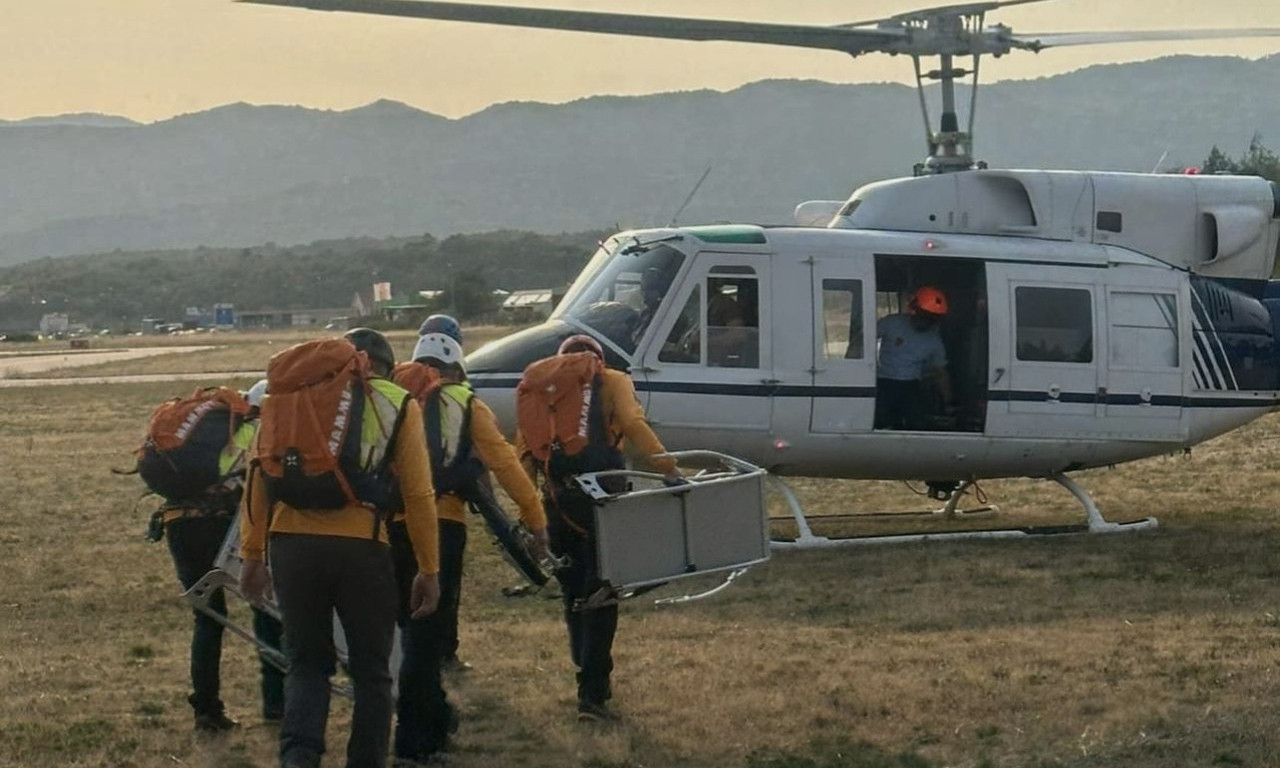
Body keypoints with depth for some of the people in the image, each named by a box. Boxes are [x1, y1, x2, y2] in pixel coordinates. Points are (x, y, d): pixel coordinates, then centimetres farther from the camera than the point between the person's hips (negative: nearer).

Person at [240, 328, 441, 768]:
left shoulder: (290, 392, 14)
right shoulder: (398, 404, 8)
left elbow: (258, 477, 9)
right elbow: (418, 495, 4)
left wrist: (252, 556, 14)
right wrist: (428, 571, 10)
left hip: (291, 543, 2)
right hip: (360, 547, -2)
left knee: (307, 661, 16)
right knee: (371, 670, 14)